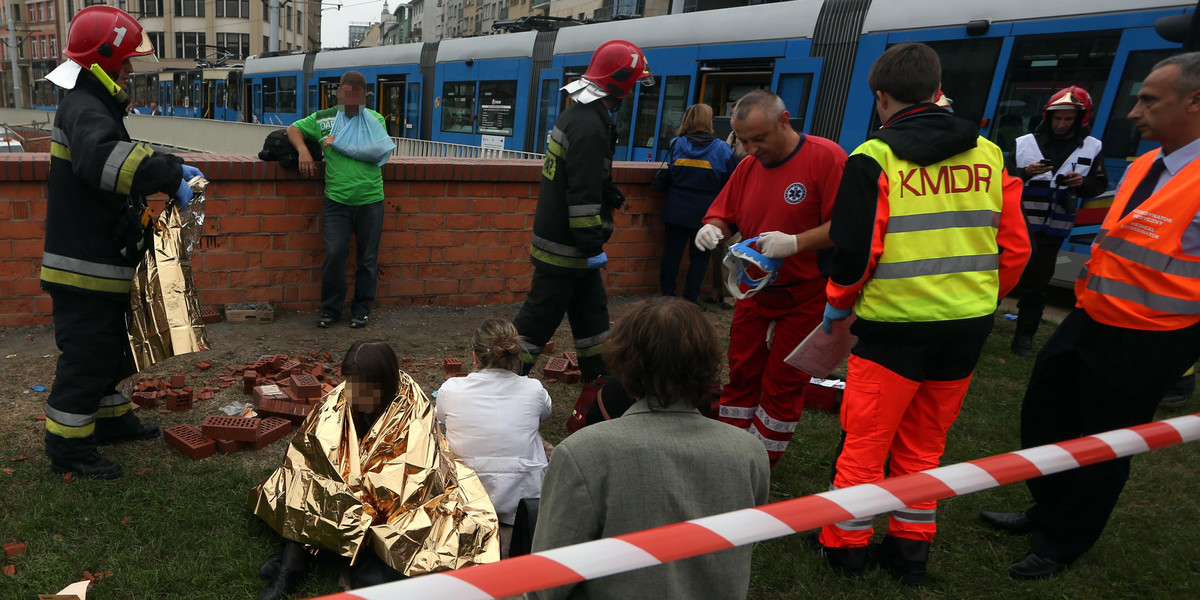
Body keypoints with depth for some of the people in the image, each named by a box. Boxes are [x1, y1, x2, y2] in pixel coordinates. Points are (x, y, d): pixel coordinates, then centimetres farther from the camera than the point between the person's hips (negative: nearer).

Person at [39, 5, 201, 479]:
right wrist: (169, 175, -40)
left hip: (103, 266, 11)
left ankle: (110, 419, 38)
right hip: (83, 268, -11)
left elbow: (122, 162, 24)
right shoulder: (84, 110, -19)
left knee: (109, 349, 22)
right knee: (86, 356, -1)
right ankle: (67, 448, 11)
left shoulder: (96, 107, 17)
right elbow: (103, 158, -41)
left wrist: (171, 169, 9)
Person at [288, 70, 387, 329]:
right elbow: (294, 129, 19)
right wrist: (303, 150, -2)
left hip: (370, 200, 0)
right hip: (336, 200, 0)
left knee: (367, 258, 5)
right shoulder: (324, 118, 13)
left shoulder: (374, 119, 8)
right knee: (334, 253, -7)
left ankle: (362, 309, 19)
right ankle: (331, 308, 9)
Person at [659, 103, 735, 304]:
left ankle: (667, 293, 16)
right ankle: (691, 297, 9)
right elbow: (732, 180, -2)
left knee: (672, 251, 11)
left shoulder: (676, 144, -1)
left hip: (676, 210, 2)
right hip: (704, 212, -2)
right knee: (700, 255, 8)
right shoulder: (722, 148, -9)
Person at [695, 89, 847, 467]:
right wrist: (712, 229, -13)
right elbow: (723, 214, 11)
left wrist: (795, 242, -32)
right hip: (755, 291, 6)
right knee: (741, 374, 12)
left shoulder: (825, 157, -15)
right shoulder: (748, 167, 6)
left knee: (782, 384, 3)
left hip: (805, 297, -6)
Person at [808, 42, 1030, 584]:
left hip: (895, 325, -5)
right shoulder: (989, 154, 4)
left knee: (864, 441, 10)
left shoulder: (875, 157, -10)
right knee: (924, 442, 19)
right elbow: (1014, 248, 6)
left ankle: (845, 544, 23)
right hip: (969, 326, 5)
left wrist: (837, 302, 5)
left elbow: (855, 249, -13)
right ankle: (911, 549, 30)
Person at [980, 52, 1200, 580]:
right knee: (1042, 417, 19)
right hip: (1087, 322, 8)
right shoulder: (1142, 166, 6)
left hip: (1143, 346, -8)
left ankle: (1063, 541, 31)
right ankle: (1048, 511, 42)